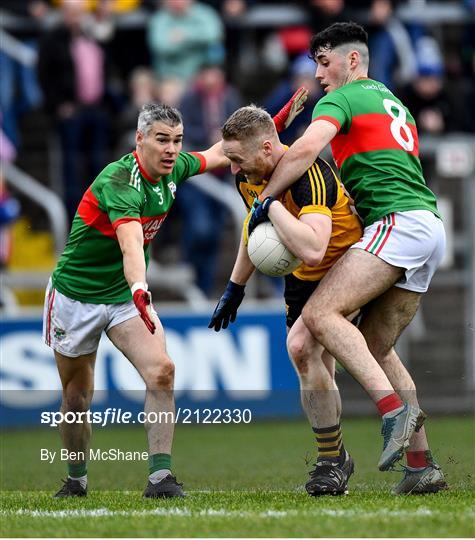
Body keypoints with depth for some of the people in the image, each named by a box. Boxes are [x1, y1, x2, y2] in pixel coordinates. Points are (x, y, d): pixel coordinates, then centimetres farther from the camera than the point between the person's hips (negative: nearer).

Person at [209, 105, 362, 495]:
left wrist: (272, 203, -40)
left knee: (301, 345, -24)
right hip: (301, 276, 8)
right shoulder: (248, 178, -6)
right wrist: (235, 288, 19)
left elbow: (312, 250, -47)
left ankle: (332, 459, -13)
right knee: (317, 371, 6)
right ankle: (335, 458, 23)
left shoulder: (309, 175, -33)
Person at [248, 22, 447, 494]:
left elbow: (305, 149, -16)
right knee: (375, 347, 11)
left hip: (398, 221, -9)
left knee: (321, 314, -20)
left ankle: (395, 406, -34)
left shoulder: (342, 99, 1)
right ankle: (422, 465, 4)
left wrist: (265, 199, -6)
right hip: (429, 228, 9)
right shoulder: (391, 102, 29)